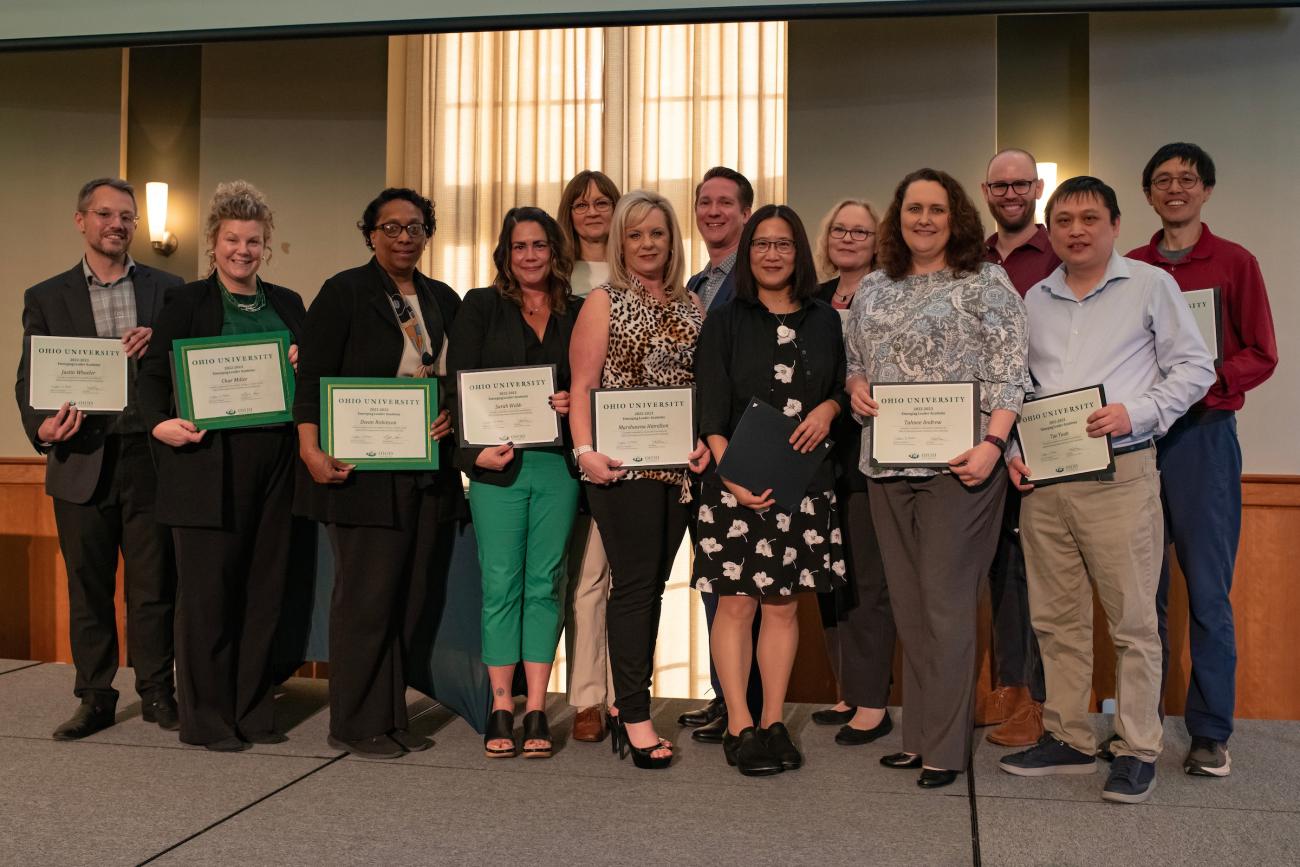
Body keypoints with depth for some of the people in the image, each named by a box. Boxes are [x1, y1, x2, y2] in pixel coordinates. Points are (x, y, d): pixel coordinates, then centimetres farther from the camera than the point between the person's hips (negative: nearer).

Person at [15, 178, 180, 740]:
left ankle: (157, 694, 16)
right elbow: (29, 379, 5)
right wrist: (42, 427, -15)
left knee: (154, 584, 4)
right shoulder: (46, 298, 9)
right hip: (83, 462, 1)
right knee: (88, 587, 8)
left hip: (149, 458, 0)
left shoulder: (167, 289, 9)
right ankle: (95, 698, 20)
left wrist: (160, 345, -15)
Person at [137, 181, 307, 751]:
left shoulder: (287, 304, 16)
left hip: (274, 465, 4)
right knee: (208, 589, 0)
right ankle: (205, 718, 10)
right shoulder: (187, 302, 4)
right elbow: (153, 374, -1)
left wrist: (304, 363, -5)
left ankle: (252, 710, 18)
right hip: (208, 464, -4)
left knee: (264, 586, 7)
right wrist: (159, 423, -18)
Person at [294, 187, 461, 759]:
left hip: (428, 471, 6)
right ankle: (355, 724, 9)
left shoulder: (444, 301, 15)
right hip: (365, 471, -5)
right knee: (366, 595, -3)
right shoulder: (343, 293, 0)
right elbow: (312, 378, -6)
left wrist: (454, 413, -2)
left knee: (412, 595, 8)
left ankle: (392, 716, 20)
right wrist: (312, 449, -17)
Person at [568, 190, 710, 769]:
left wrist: (707, 440, -1)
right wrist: (584, 450, -16)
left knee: (653, 584, 9)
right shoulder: (605, 302, 1)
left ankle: (624, 701, 21)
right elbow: (581, 385, -5)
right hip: (624, 462, -5)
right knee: (634, 584, -5)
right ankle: (636, 718, 0)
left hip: (679, 464, 5)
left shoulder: (691, 307, 14)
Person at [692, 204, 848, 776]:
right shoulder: (725, 322, 4)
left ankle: (773, 723, 17)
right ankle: (739, 727, 7)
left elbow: (844, 387, 20)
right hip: (736, 482, -2)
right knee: (736, 601, -3)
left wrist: (828, 408, -5)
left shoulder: (824, 322, 13)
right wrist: (731, 476, -16)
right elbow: (710, 411, -3)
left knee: (783, 603, 7)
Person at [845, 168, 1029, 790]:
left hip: (957, 465, -5)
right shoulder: (874, 288, 15)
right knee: (908, 604, 11)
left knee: (945, 603, -3)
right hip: (887, 465, 6)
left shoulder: (986, 283, -1)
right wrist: (855, 387, 1)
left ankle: (945, 748, 8)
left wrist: (991, 445, -17)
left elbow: (1009, 375, -7)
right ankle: (917, 736, 21)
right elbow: (854, 360, 23)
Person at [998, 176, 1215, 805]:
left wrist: (1135, 412, -13)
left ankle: (1138, 750, 11)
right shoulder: (1035, 299, 14)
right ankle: (1067, 738, 22)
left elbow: (1194, 368, 0)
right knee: (1056, 618, 10)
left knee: (1133, 620, 0)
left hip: (1118, 474, -4)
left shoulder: (1149, 285, 3)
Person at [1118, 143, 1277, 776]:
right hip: (1134, 434, 3)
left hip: (1203, 433, -3)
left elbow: (1261, 356, 1)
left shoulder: (1234, 263, 4)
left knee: (1207, 591, -3)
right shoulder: (1129, 267, 11)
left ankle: (1210, 732, 8)